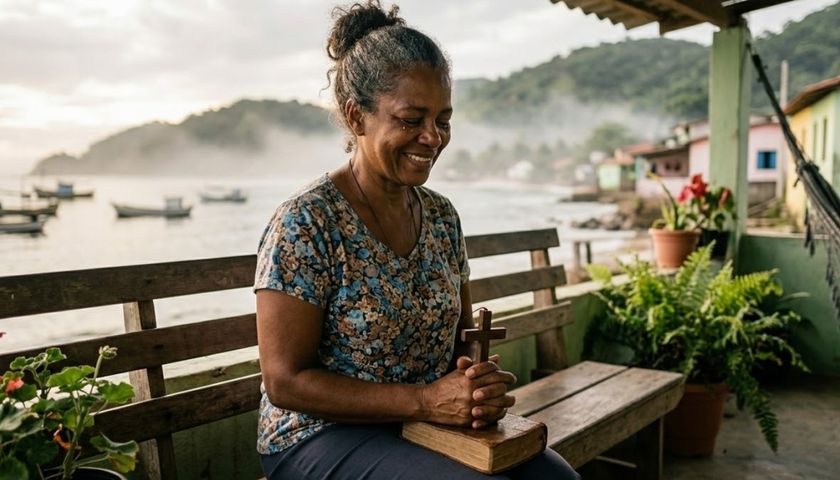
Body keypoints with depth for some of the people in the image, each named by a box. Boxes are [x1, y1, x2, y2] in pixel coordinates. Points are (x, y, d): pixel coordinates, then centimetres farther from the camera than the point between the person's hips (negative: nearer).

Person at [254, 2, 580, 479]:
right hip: (322, 436, -6)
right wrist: (426, 399, -24)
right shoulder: (306, 222, -17)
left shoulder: (442, 216, 3)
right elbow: (285, 382, -18)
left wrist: (482, 382, -11)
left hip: (429, 427, 6)